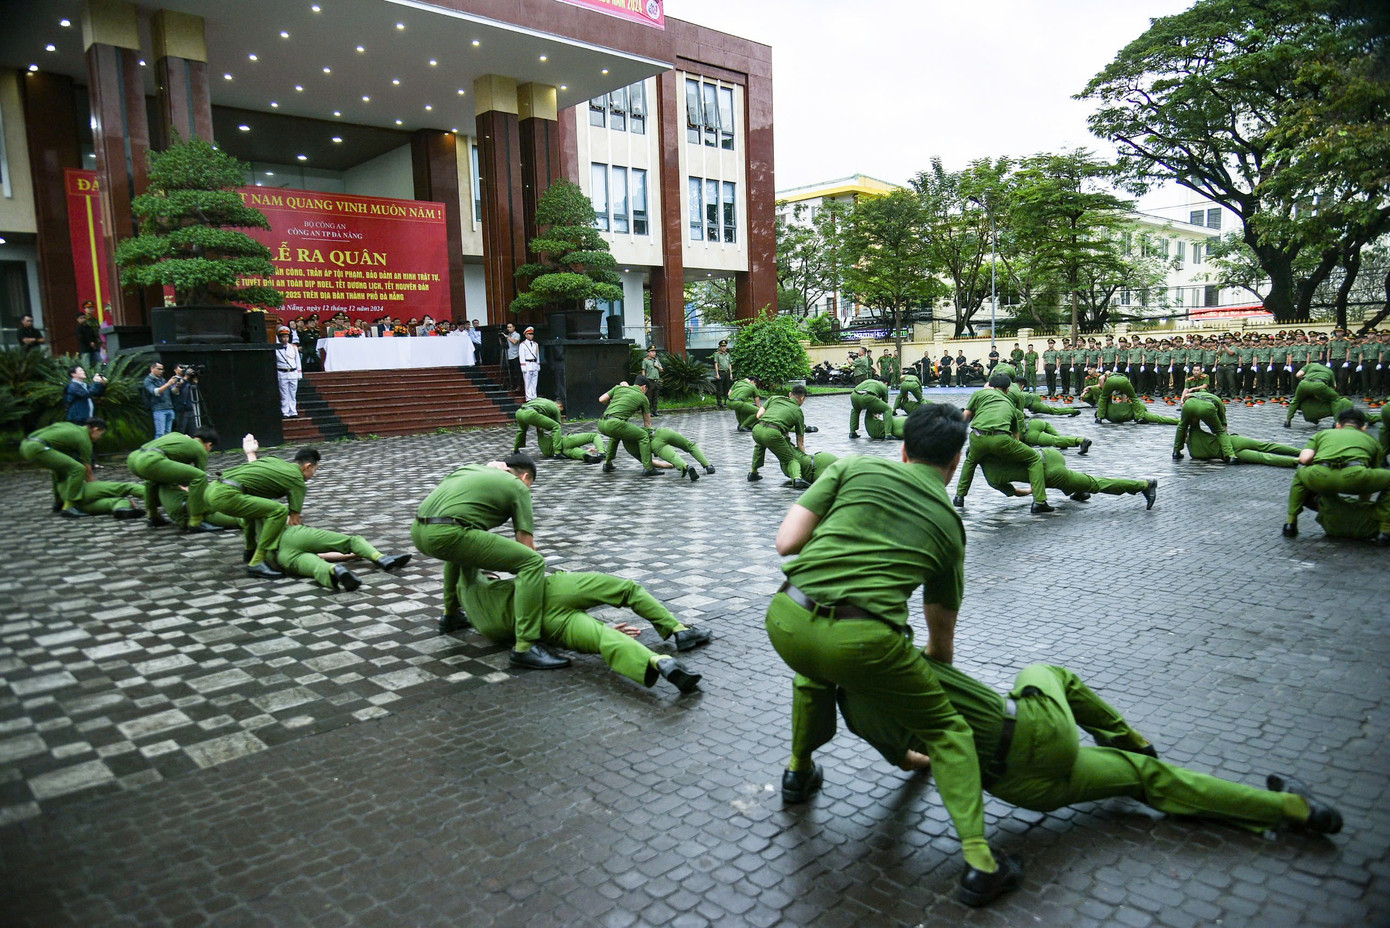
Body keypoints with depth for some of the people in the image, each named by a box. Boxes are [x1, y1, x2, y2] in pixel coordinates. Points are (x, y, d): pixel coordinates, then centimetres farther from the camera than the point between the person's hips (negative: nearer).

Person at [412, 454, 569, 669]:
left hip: (418, 531, 8)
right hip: (447, 535, -8)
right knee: (533, 562, -4)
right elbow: (527, 546, 10)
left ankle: (451, 616, 45)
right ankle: (525, 647, -11)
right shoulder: (518, 487, 14)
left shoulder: (472, 468, 32)